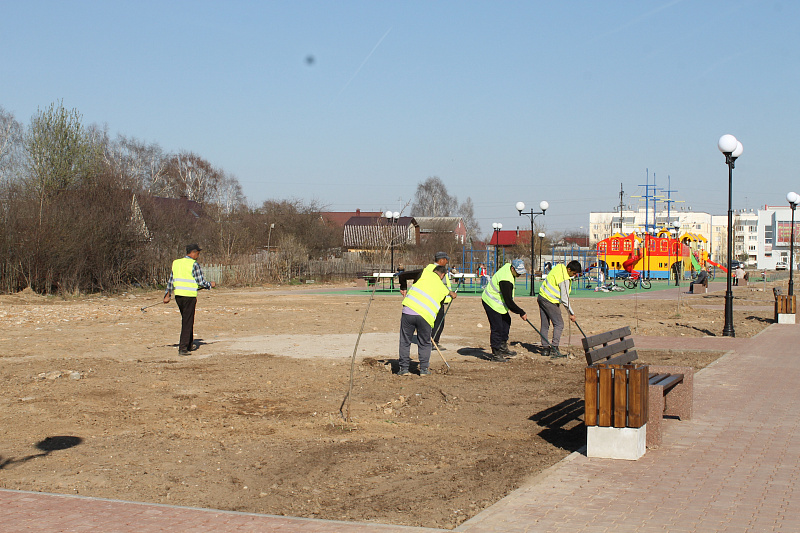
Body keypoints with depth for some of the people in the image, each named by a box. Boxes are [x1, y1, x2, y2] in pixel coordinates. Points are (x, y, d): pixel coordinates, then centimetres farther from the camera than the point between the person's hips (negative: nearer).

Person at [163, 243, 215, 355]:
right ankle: (182, 348, -7)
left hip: (178, 295, 7)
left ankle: (189, 344, 29)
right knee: (187, 322, -3)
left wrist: (167, 295, 20)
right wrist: (210, 284, 9)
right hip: (189, 296, -7)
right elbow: (201, 282, -10)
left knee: (186, 320, 20)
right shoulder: (194, 265, -10)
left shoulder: (176, 263, 11)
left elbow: (171, 280, 15)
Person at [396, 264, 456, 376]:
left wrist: (403, 288, 24)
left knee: (405, 342, 11)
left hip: (409, 310, -1)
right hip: (426, 316, 1)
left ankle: (404, 368, 13)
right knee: (424, 344, 19)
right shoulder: (443, 288, 19)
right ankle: (424, 369, 17)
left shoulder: (425, 273, 11)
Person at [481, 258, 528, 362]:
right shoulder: (506, 281, -32)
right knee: (497, 328, -8)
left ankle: (503, 348, 21)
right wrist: (521, 313, -17)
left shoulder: (508, 266, -3)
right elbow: (509, 302, -26)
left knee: (506, 322, 13)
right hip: (492, 303, -10)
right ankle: (496, 355, 0)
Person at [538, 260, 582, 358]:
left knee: (544, 325, 10)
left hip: (542, 296, 9)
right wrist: (571, 313, -10)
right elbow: (565, 299, -18)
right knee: (559, 324, -4)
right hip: (550, 302, -9)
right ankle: (554, 348, -11)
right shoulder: (565, 279, -21)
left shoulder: (559, 267, 5)